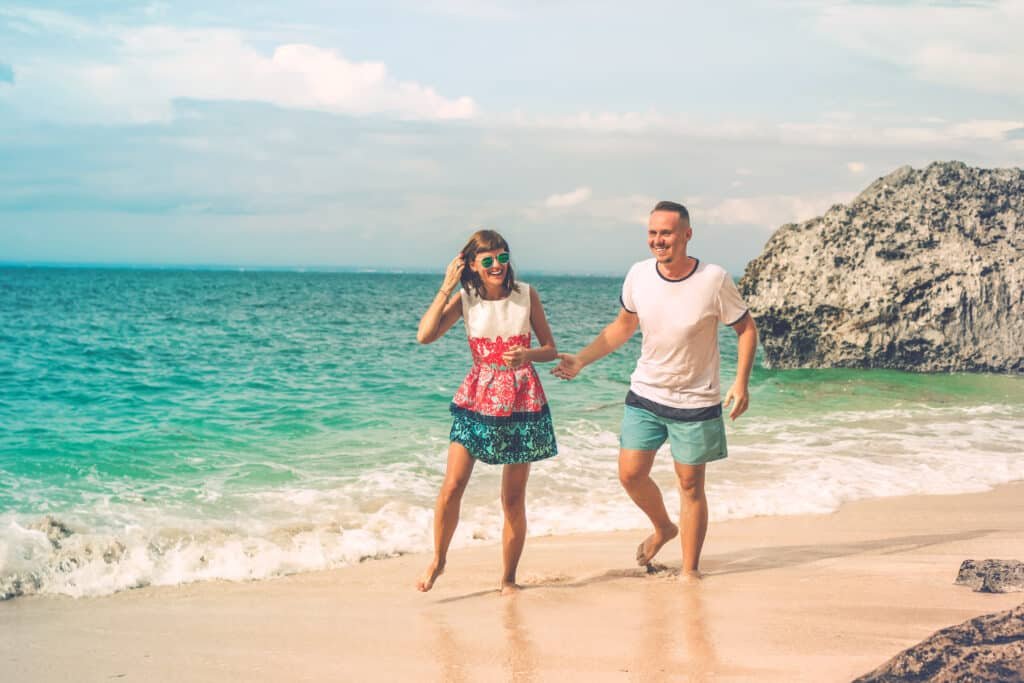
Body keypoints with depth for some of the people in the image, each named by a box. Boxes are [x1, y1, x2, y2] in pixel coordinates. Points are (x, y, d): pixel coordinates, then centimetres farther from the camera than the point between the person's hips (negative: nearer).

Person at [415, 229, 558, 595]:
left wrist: (527, 354, -17)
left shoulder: (527, 295, 0)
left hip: (522, 401, 0)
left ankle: (508, 578, 18)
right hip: (477, 398, 0)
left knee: (513, 499, 4)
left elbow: (550, 349, 4)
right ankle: (438, 559, 13)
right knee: (452, 486, -9)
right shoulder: (465, 299, 0)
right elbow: (425, 335, -13)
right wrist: (446, 287, -12)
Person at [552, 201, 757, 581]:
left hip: (695, 402, -3)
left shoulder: (714, 280, -16)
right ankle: (663, 528, 32)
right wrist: (581, 360, 0)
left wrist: (741, 383, -15)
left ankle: (689, 570, 18)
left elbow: (746, 329, -4)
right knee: (630, 474, 2)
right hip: (645, 393, 4)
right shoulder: (639, 275, -6)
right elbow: (623, 326, 11)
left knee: (690, 485, 4)